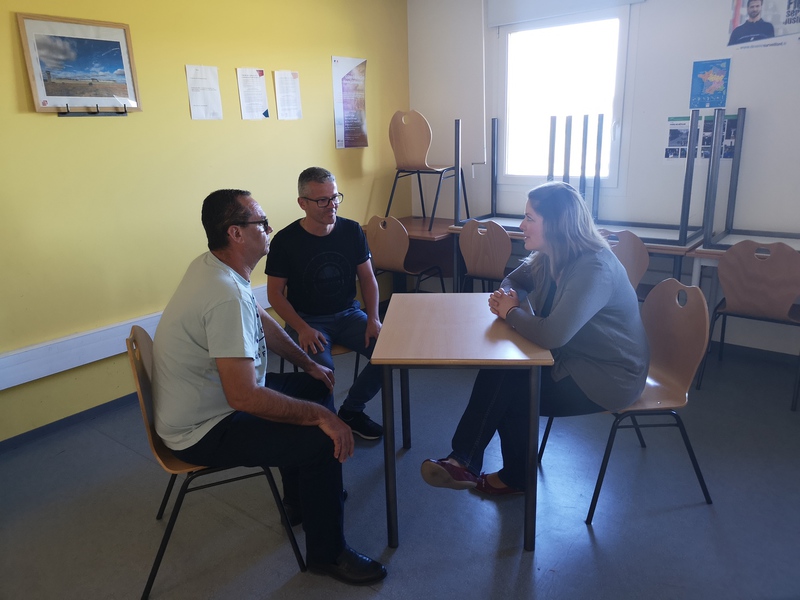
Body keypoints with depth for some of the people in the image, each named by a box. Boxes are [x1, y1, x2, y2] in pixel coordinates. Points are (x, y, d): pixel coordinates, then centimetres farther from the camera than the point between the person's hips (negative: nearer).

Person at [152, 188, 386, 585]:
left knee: (315, 389, 16)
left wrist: (308, 365, 14)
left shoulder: (212, 267, 1)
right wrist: (320, 416, -26)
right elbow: (243, 396, -35)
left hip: (210, 401, 10)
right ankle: (327, 554, 5)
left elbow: (263, 322, 14)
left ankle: (302, 496, 33)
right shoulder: (227, 296, -32)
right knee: (323, 438, -17)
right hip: (203, 432, -10)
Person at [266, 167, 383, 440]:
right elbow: (275, 293, -6)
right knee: (322, 367, -31)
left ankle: (351, 409, 7)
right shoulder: (285, 240, -11)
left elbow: (367, 278, 5)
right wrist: (302, 329, -20)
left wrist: (373, 319, -9)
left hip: (348, 314, 4)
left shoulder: (352, 231, -2)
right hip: (307, 320, -3)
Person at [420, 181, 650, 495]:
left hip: (606, 377, -8)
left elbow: (552, 335, -40)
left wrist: (511, 312, -20)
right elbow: (513, 281, 14)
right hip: (572, 356, 8)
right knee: (496, 370, -11)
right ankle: (464, 462, -2)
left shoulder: (594, 268, -30)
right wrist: (507, 298, -12)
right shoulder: (549, 256, -2)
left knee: (510, 390, -13)